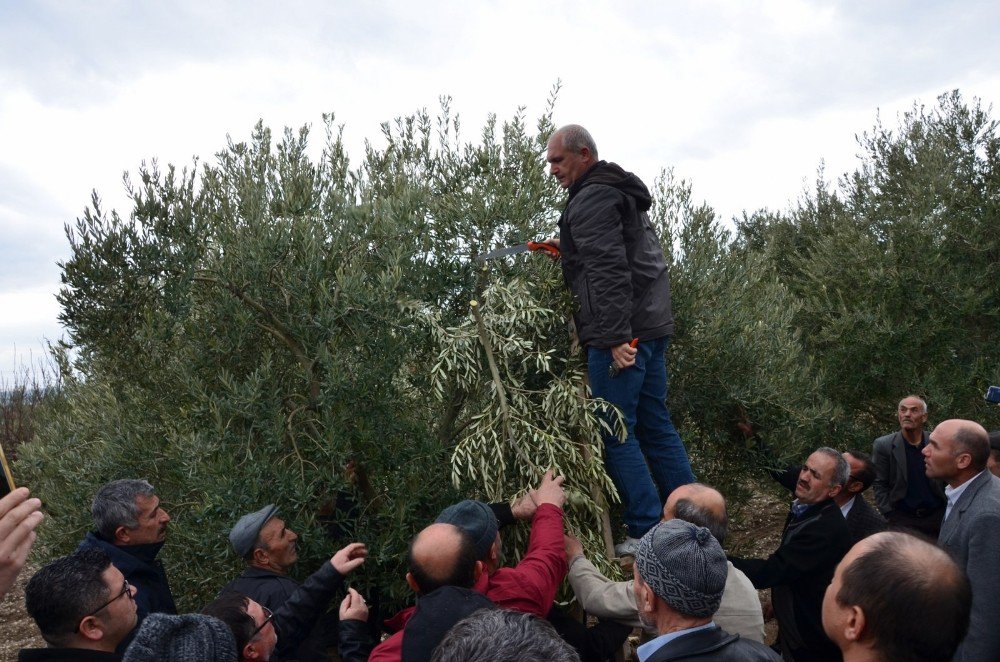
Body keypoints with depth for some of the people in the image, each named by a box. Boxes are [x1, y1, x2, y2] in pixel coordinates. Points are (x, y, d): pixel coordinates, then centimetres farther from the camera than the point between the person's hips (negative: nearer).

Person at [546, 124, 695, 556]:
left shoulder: (591, 199, -10)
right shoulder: (623, 193, 21)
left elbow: (609, 271, -22)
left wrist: (615, 336, -26)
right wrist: (569, 248, 29)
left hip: (619, 335, -10)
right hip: (651, 326, 10)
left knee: (615, 433, -4)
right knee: (655, 426, 14)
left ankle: (647, 533, 1)